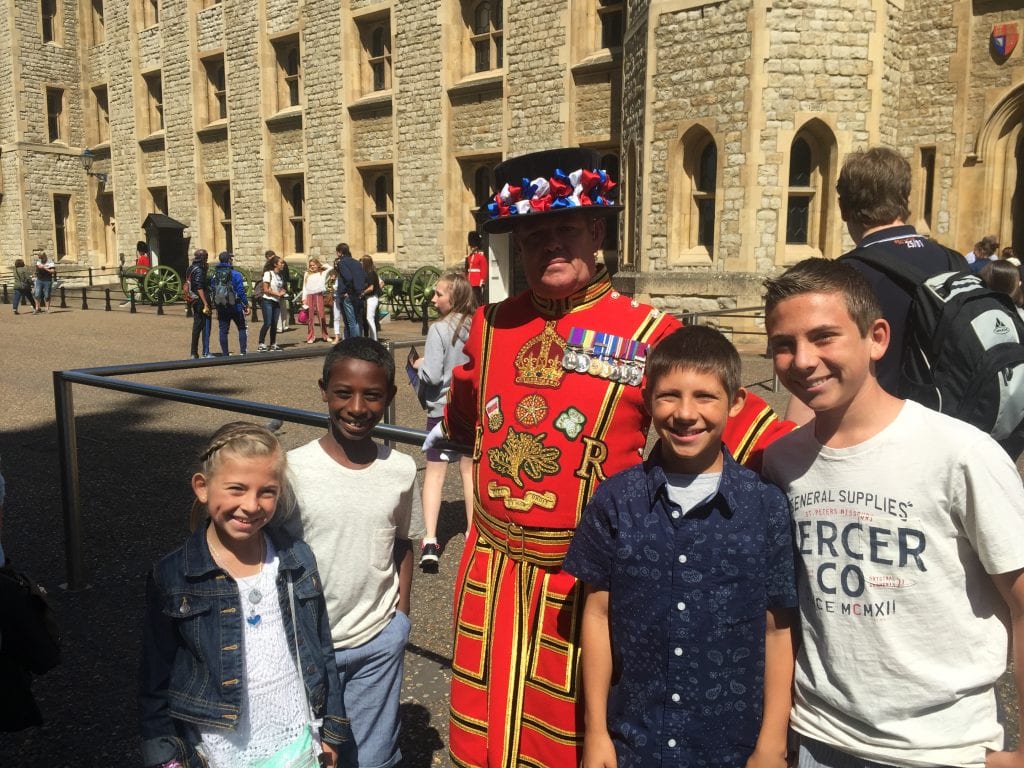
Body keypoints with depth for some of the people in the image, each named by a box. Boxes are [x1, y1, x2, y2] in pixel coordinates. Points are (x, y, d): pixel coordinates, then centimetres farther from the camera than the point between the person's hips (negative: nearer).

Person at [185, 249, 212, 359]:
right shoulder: (199, 270, -15)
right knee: (206, 326, -3)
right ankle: (205, 353, -2)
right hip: (201, 300, -9)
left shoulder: (190, 268, 12)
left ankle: (194, 353, 16)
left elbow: (187, 285, 17)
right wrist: (206, 304, -23)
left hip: (194, 300, 9)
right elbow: (200, 288, -22)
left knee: (197, 326, 13)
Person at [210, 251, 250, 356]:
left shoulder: (214, 275, 4)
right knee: (242, 329, 8)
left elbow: (211, 291, 6)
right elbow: (241, 291, -12)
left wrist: (216, 305, 12)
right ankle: (242, 352, 2)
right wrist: (246, 305, -6)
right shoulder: (235, 274, -11)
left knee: (223, 331, 7)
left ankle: (225, 354, 7)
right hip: (235, 307, -4)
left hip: (220, 308, 4)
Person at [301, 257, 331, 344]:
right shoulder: (307, 274, 16)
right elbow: (304, 287, 14)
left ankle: (325, 335, 4)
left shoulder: (322, 273, 10)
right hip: (309, 296, 2)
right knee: (310, 317, 0)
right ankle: (311, 337, 4)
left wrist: (323, 266, 12)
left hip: (318, 295, -2)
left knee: (321, 315, -5)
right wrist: (304, 299, 6)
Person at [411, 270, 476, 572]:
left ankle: (430, 542, -6)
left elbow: (432, 375, -21)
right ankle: (474, 530, 25)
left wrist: (420, 365, -2)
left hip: (443, 408, -4)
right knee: (470, 468, 16)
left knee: (434, 472, 1)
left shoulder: (439, 329, -18)